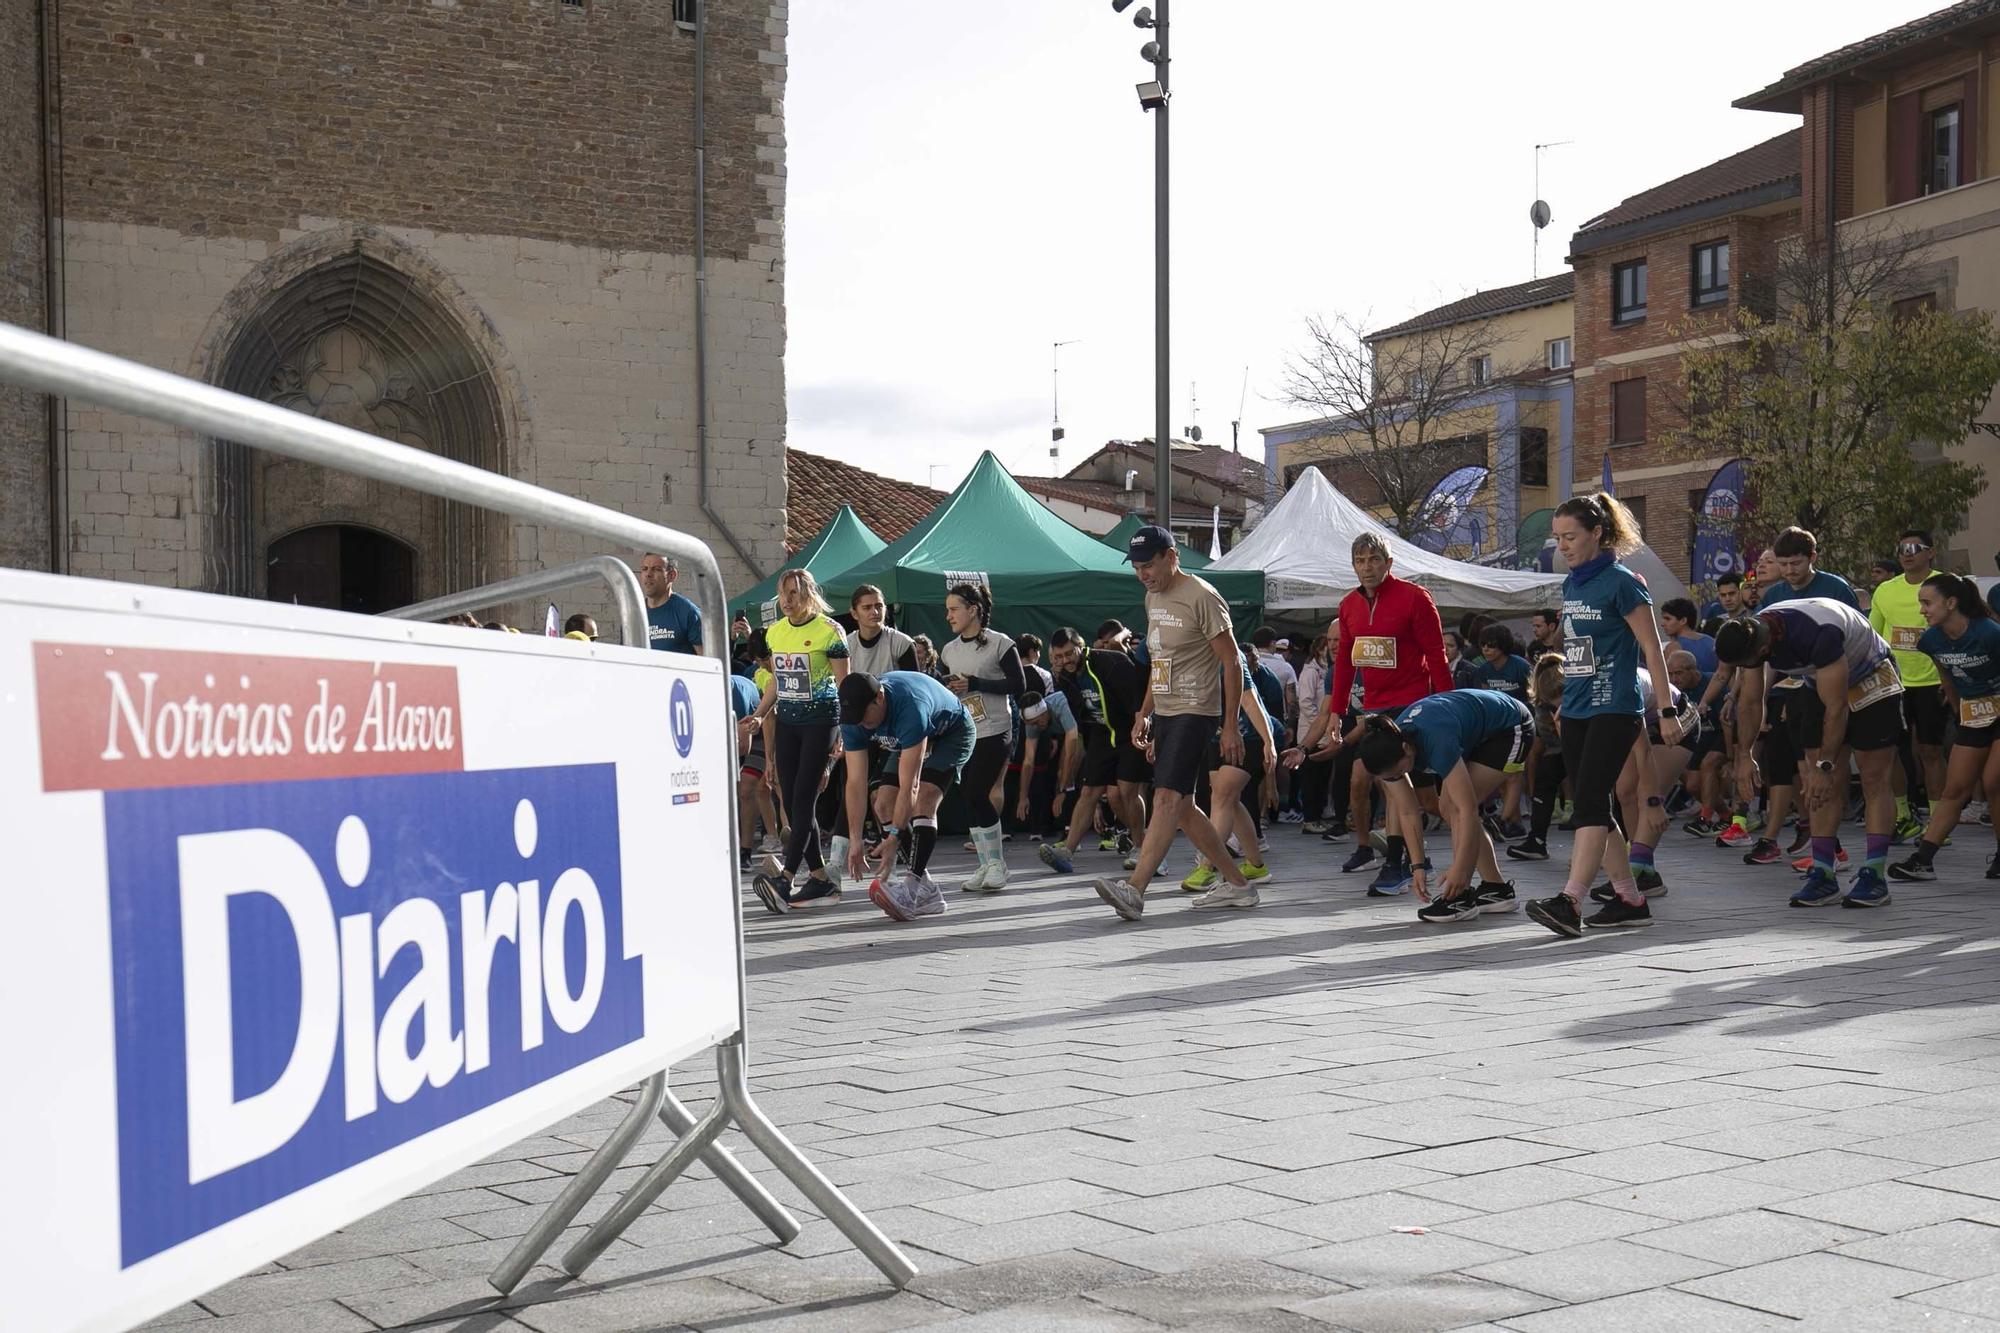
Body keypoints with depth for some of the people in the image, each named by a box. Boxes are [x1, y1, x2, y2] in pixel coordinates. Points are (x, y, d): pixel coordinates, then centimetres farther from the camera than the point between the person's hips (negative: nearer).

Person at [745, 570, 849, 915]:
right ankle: (821, 880, 8)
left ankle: (784, 878, -21)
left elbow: (845, 686, -7)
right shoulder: (774, 632, 11)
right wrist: (759, 716, 12)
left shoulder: (829, 631, -8)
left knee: (803, 800, -12)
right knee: (790, 802, 2)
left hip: (820, 721, -7)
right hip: (786, 722, 7)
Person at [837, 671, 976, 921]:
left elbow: (909, 786, -42)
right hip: (916, 739, 7)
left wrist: (894, 838, -43)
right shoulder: (854, 716, -23)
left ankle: (912, 886, -34)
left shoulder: (909, 707, -43)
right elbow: (856, 783, -20)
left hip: (953, 731, -7)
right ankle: (926, 890, -3)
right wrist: (855, 841, -22)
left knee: (923, 798, -28)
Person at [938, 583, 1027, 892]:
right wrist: (947, 688, -3)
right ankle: (986, 866, 12)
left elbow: (1019, 685, -10)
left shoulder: (999, 644, -7)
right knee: (971, 799, 4)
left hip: (993, 732, -6)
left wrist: (974, 684, -16)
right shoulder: (948, 650, 12)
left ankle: (997, 863, 1)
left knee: (977, 796, -12)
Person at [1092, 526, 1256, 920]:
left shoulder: (1202, 597, -13)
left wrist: (1230, 726, -14)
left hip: (1195, 713, -9)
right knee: (1182, 806, 9)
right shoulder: (1153, 597, 13)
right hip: (1163, 714, 9)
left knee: (1167, 798, -18)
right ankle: (1237, 882, 19)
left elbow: (1232, 662, -12)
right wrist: (1145, 713, 17)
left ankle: (1135, 890, -28)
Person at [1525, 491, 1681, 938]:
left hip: (1614, 711, -8)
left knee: (1589, 801, -16)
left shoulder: (1620, 582, -9)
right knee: (1590, 807, 7)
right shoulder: (1571, 584, 14)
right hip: (1575, 712, 8)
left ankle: (1570, 901, -23)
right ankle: (1629, 900, 16)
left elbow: (1652, 649, -9)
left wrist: (1667, 711, -11)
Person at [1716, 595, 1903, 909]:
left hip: (1872, 681, -6)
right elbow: (1749, 702, -3)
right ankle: (1822, 875, 1)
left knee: (1873, 781, -8)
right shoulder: (1750, 635, -18)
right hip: (1820, 685, 7)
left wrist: (1824, 766, -28)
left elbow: (1836, 708, -33)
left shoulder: (1819, 635, -41)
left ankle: (1874, 875, -8)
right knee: (1823, 787, 0)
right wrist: (1744, 756, 0)